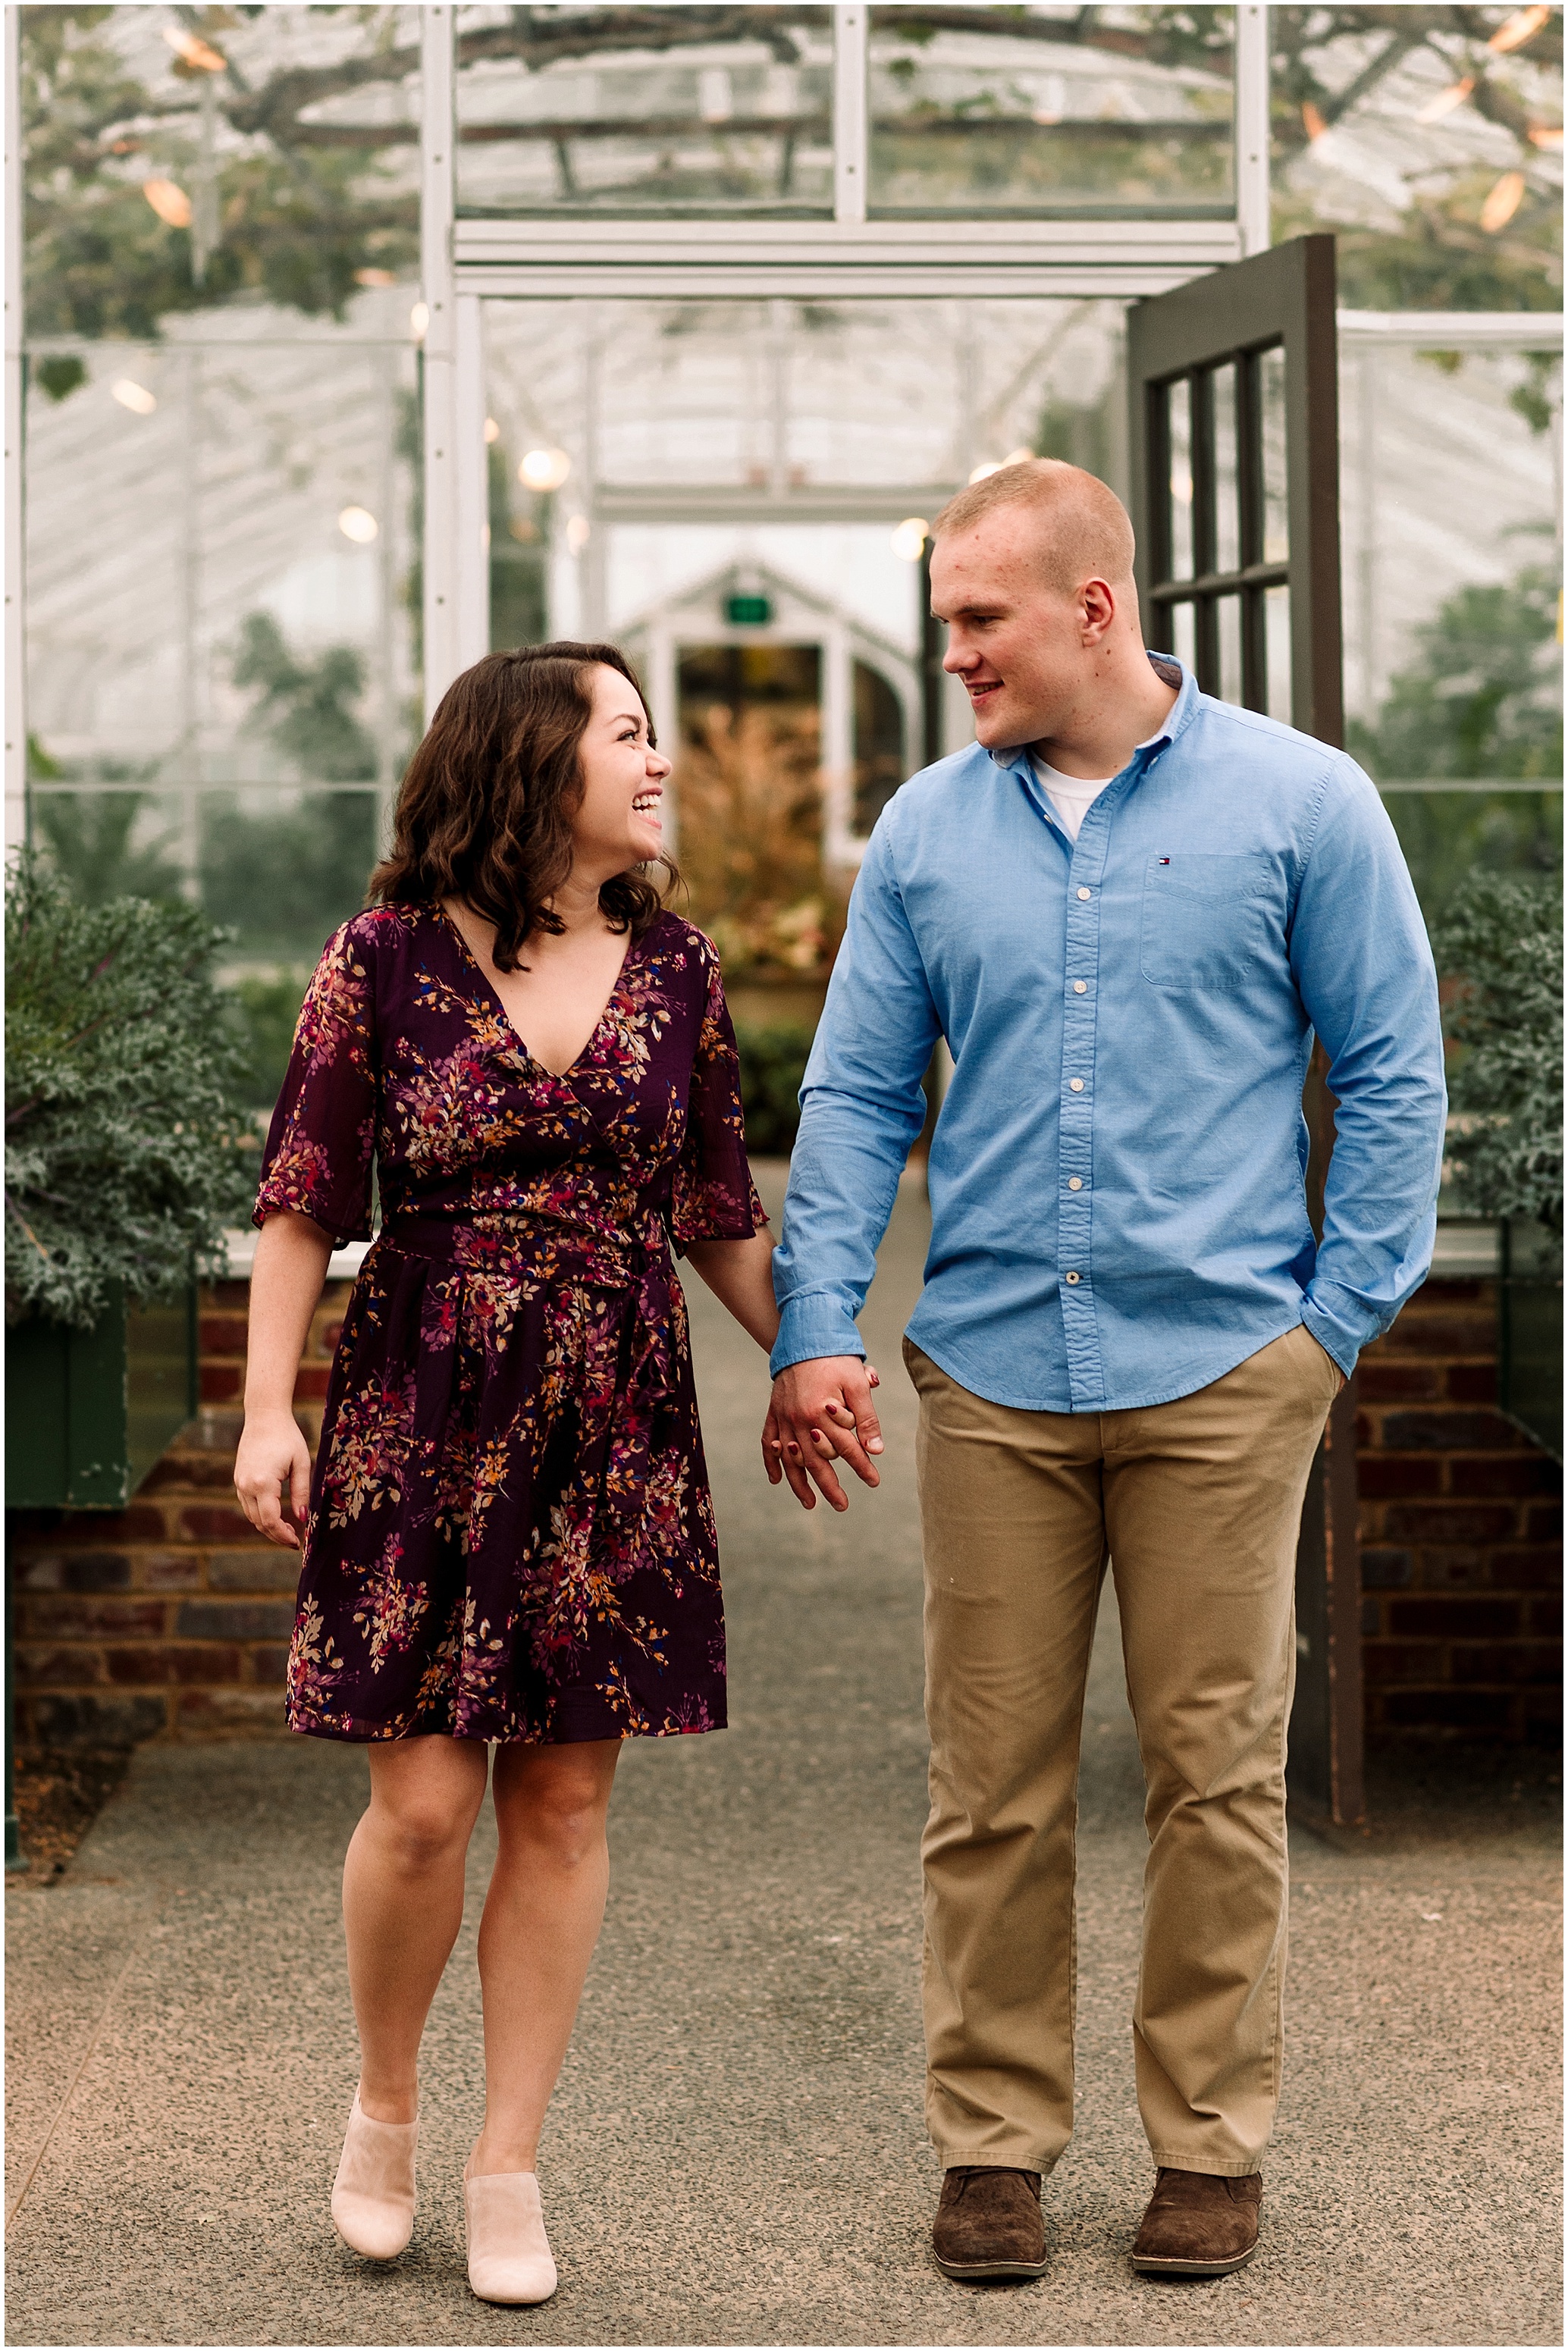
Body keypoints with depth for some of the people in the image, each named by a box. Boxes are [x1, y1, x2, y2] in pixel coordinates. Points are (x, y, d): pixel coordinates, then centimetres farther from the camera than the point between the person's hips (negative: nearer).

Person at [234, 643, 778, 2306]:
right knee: (423, 1806, -5)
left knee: (562, 1805, 4)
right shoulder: (386, 958, -2)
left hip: (612, 1436, 3)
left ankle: (509, 2170, 15)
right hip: (420, 1423, -3)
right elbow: (302, 1197, -1)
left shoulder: (674, 971, 7)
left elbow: (719, 1216, 14)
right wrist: (266, 1411, -8)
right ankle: (382, 2107, 22)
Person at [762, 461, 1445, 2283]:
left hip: (1220, 1374, -2)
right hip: (991, 1377, 2)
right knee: (991, 1784, 5)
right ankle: (992, 2141, 17)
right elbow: (855, 1096, 8)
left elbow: (1391, 1074, 4)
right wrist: (815, 1331, -1)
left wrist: (1342, 1320, -1)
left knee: (1215, 1776, 4)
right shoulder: (926, 832, 8)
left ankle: (1210, 2145, 18)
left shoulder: (1298, 802, 0)